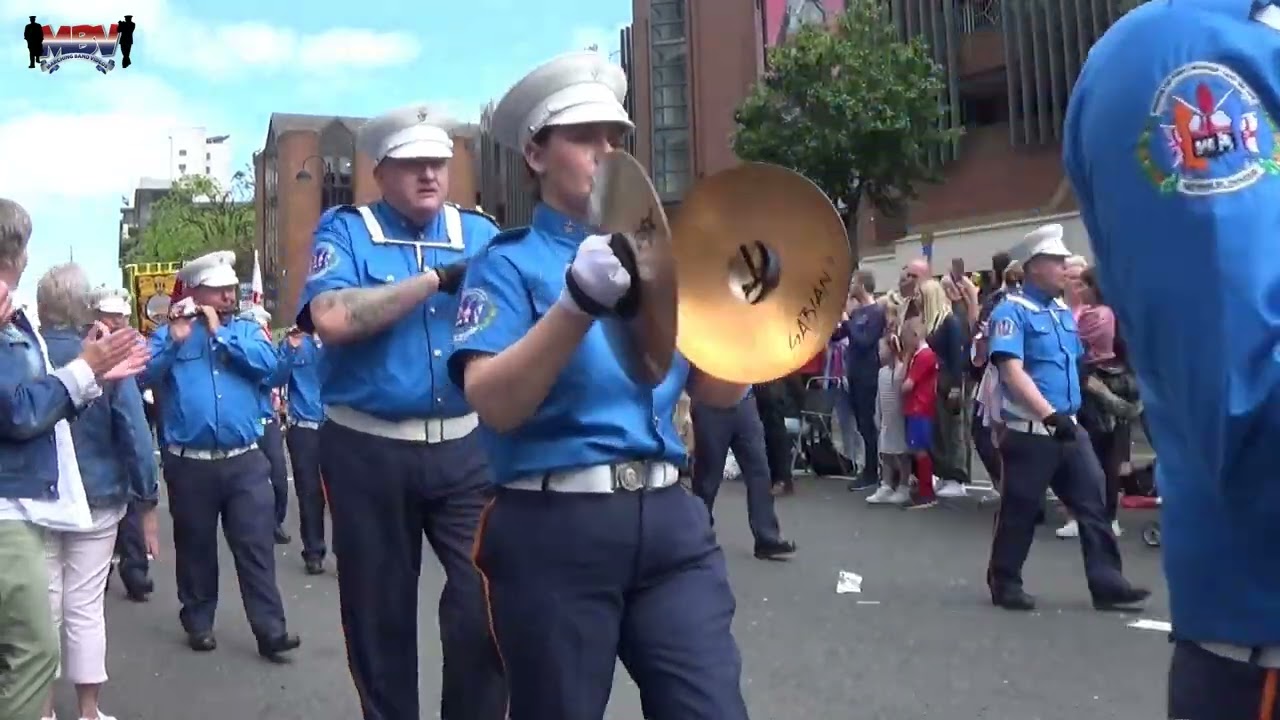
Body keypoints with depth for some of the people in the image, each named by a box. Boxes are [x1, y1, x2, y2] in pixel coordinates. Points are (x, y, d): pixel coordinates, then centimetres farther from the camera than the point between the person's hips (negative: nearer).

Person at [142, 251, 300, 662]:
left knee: (257, 548, -2)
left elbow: (268, 363, -10)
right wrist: (175, 340, -20)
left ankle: (271, 631, -1)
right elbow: (145, 374, -8)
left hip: (246, 461, 0)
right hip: (190, 464, 0)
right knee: (195, 548, 11)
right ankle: (198, 623, 26)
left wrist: (220, 333, -10)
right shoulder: (170, 333, 6)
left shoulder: (247, 329, 10)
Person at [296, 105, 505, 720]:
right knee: (380, 611, 12)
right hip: (369, 451, -1)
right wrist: (437, 278, -17)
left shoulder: (479, 232, 8)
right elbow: (333, 319, -20)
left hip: (465, 448, 2)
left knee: (489, 598, -6)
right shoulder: (346, 231, -1)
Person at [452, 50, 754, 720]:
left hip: (670, 518, 4)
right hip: (555, 529, -4)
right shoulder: (509, 262, -2)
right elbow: (493, 405, -17)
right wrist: (580, 303, -27)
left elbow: (721, 393, 11)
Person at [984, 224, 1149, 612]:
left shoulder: (1064, 311, 13)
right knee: (1020, 509, 3)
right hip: (1029, 431, -7)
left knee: (1093, 503, 5)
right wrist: (1050, 415, -28)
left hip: (1069, 428, 7)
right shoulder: (1011, 311, -11)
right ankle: (1004, 582, 17)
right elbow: (1012, 371, -22)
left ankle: (1107, 583, 10)